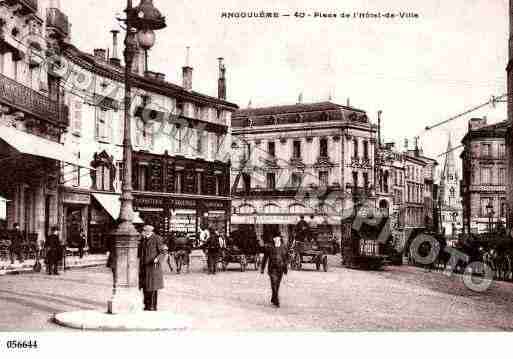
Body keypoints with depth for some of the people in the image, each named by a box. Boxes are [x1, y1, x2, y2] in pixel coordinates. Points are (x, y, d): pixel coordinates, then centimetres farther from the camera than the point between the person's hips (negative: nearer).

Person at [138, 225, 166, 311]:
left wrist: (157, 258, -23)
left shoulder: (157, 239, -9)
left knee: (152, 286, -3)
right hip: (143, 266, 6)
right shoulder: (143, 239, 10)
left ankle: (153, 306, 5)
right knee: (145, 286, 9)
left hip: (153, 266, -6)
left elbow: (163, 252, -8)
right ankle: (147, 305, 19)